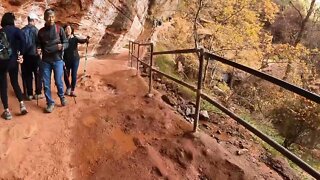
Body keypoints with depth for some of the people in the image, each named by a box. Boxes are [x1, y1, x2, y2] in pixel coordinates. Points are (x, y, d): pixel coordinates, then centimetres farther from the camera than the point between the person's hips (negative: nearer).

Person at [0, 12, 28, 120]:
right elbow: (22, 40, -19)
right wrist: (21, 54, -10)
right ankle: (22, 105, 4)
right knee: (15, 82, 19)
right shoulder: (15, 30, -1)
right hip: (13, 60, 2)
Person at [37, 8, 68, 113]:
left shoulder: (59, 29, -1)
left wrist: (62, 46, -20)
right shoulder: (41, 31, 6)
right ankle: (50, 103, 16)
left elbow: (66, 43, 1)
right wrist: (38, 49, -6)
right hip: (45, 61, 2)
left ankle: (62, 97, 30)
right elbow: (39, 45, 16)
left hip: (57, 60, -2)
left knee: (58, 81, 2)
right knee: (46, 83, 3)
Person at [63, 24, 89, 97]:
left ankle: (72, 90, 15)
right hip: (66, 60, 0)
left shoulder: (75, 38, -2)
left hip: (75, 59, 0)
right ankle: (68, 88, 33)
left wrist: (86, 40, -43)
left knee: (74, 75, 0)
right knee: (66, 75, 7)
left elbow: (81, 41, -20)